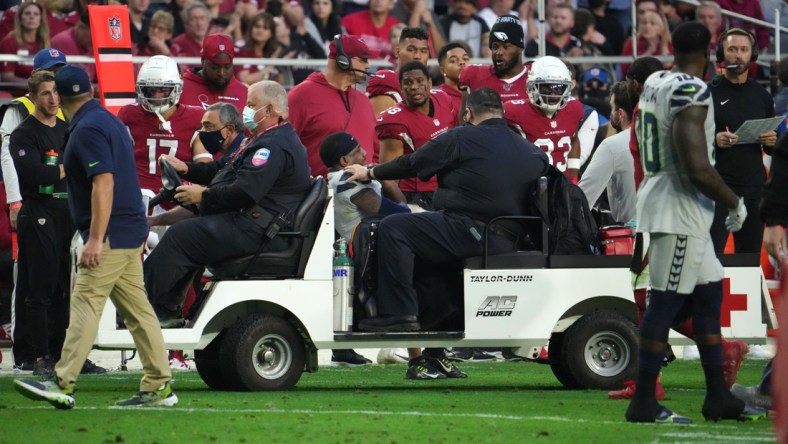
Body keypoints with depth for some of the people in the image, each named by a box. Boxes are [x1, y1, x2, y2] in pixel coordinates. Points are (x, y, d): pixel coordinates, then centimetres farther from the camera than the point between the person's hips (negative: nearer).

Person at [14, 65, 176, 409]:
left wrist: (95, 239, -24)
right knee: (136, 309, 9)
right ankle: (158, 386, 8)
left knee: (85, 304, -12)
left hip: (110, 236, -10)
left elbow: (104, 183, -23)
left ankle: (63, 384, -17)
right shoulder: (109, 121, 16)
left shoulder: (87, 129, -14)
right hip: (131, 232, 10)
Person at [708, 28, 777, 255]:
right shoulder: (709, 93, 1)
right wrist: (714, 140, -19)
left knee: (751, 253, 5)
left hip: (754, 186, 4)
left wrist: (771, 142, -3)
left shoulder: (761, 95, 14)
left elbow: (772, 150, 20)